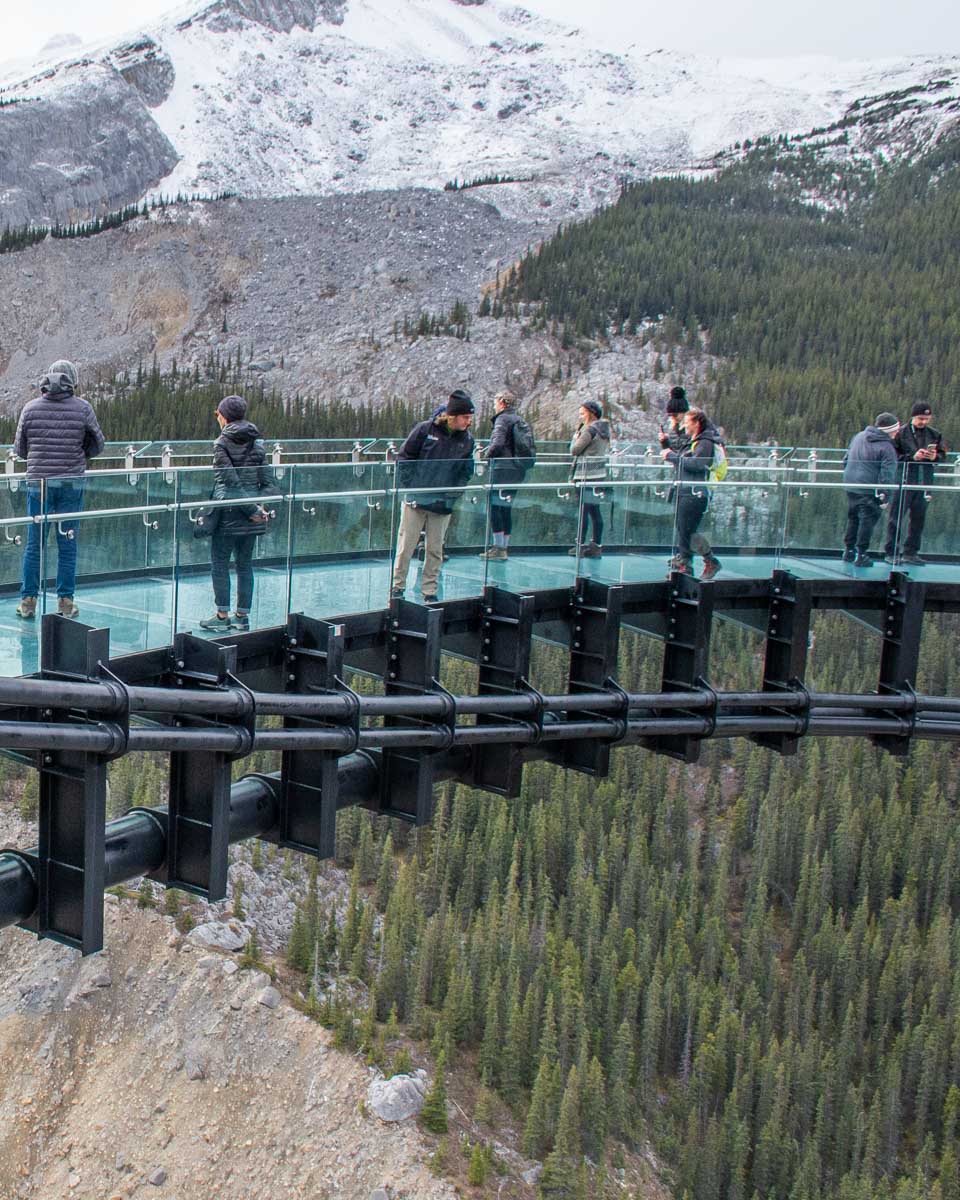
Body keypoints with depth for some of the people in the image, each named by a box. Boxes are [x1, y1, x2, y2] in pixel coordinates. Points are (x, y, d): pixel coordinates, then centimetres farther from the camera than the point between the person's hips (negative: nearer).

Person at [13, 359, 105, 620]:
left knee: (34, 544, 8)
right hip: (72, 484, -1)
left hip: (38, 483, 1)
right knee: (67, 544, 7)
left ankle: (28, 600, 11)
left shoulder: (31, 408, 0)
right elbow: (97, 445, 3)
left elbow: (19, 449, 7)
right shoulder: (82, 408, -4)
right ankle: (65, 601, 10)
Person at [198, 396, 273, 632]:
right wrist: (257, 508, 3)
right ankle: (242, 615, 16)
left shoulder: (222, 444, -10)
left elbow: (232, 481, -15)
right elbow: (267, 481, 2)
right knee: (245, 564, 12)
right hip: (251, 516, 5)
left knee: (219, 563, 5)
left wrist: (252, 510, -10)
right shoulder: (257, 443, 5)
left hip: (228, 513, -5)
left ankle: (222, 616, 7)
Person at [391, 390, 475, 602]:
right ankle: (397, 587, 15)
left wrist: (452, 494, -3)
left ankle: (430, 592, 16)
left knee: (435, 550, 7)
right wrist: (409, 488, -7)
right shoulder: (424, 430, -8)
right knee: (406, 546, 4)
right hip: (416, 500, -2)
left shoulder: (467, 440, 1)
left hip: (443, 505, 2)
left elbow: (466, 472, 10)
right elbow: (404, 458, -2)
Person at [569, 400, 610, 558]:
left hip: (586, 475, -8)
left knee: (584, 509, -4)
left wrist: (576, 434, 4)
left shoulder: (589, 430, -14)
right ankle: (597, 545, 11)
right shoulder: (604, 429, 12)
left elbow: (574, 450, -12)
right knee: (595, 510, 10)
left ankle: (580, 545, -1)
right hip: (599, 474, 8)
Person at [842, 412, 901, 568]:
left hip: (851, 486, 7)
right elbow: (887, 474, -16)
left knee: (853, 518, 19)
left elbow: (846, 459, 19)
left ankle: (849, 551, 25)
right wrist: (885, 495, -14)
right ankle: (861, 555, 1)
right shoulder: (887, 448, -12)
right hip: (869, 489, -7)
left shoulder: (858, 437, 10)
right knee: (868, 520, 1)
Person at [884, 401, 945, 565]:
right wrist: (912, 457, -16)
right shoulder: (901, 433, -4)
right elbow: (893, 456, -7)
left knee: (919, 518, 9)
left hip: (924, 483, 4)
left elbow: (943, 455, 14)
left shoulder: (934, 434, 8)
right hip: (904, 481, -4)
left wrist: (935, 457, -7)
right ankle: (891, 553, 4)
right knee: (897, 517, -2)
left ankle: (911, 552, 18)